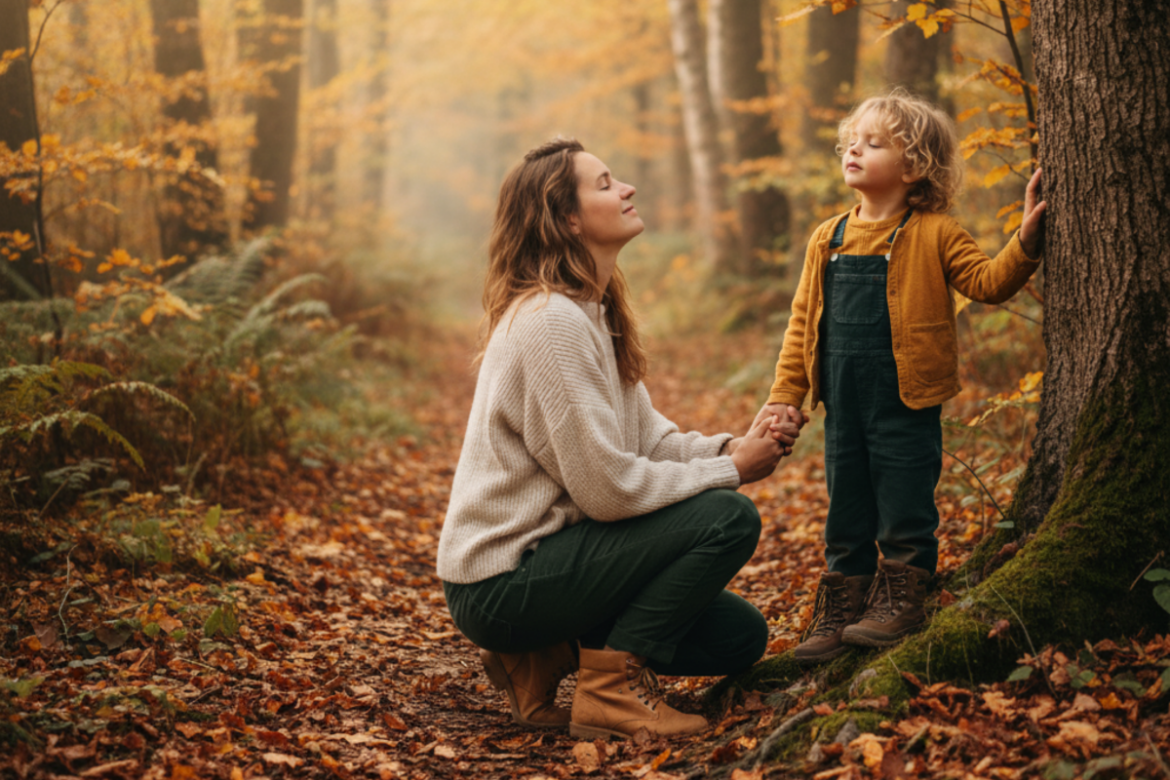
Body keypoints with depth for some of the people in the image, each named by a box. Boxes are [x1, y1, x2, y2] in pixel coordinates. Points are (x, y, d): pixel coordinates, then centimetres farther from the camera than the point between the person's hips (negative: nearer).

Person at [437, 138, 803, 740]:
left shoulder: (593, 313, 12)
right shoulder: (550, 323, -20)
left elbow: (650, 439, 10)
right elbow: (607, 486, -24)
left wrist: (729, 448, -9)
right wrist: (732, 469, -14)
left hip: (540, 554, 10)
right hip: (501, 584, -10)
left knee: (739, 635, 10)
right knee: (728, 518, -18)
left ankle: (543, 659, 10)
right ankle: (613, 689, -10)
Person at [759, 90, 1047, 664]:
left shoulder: (933, 235, -3)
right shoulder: (828, 240, 8)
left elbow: (986, 282, -7)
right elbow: (803, 321, 11)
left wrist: (1024, 244, -23)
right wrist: (785, 394, 8)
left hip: (906, 402, -4)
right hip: (843, 405, 5)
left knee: (904, 510, 2)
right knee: (845, 515, 12)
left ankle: (899, 602, 17)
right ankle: (838, 614, 21)